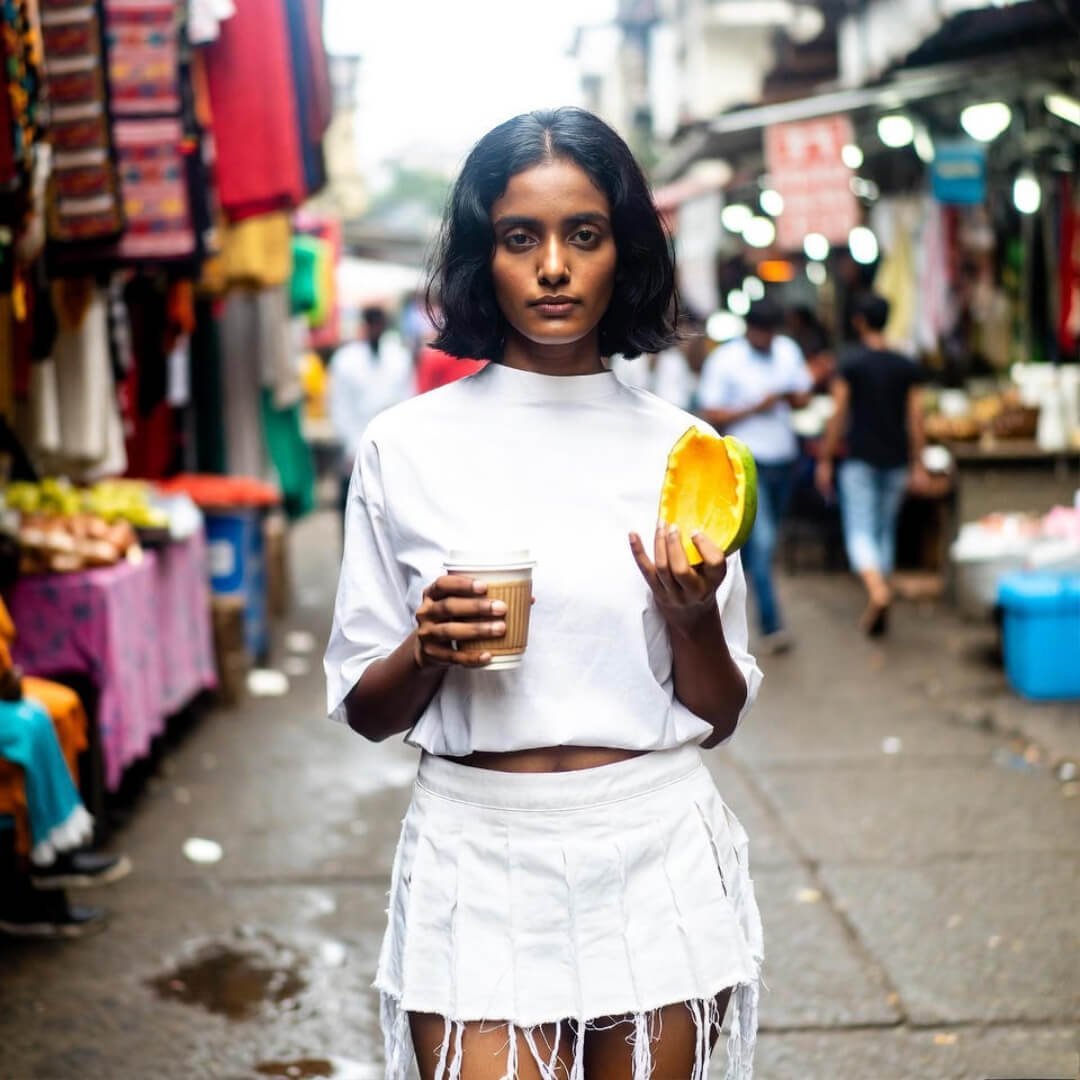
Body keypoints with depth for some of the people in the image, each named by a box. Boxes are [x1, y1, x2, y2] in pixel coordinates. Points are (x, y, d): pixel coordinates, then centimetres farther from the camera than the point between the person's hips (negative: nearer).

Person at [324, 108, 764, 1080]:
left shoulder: (680, 448, 3)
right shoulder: (405, 449, -1)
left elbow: (719, 715, 7)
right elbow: (364, 709, 4)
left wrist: (693, 617, -13)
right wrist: (427, 652, -16)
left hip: (656, 861, 1)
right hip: (478, 863, -1)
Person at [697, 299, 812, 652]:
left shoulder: (789, 351, 8)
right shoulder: (723, 360, -9)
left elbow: (804, 397, 14)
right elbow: (709, 415, -11)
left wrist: (791, 397, -10)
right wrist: (755, 408, -19)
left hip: (783, 459, 6)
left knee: (762, 538, 17)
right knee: (762, 542, -12)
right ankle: (771, 625, -11)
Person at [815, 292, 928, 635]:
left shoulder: (850, 363, -6)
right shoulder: (908, 367, 4)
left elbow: (838, 415, -7)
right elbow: (915, 418, 2)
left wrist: (825, 460, 0)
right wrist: (917, 464, 8)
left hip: (859, 459, -4)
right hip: (896, 460, 4)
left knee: (860, 530, -4)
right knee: (886, 532, 14)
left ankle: (876, 588, -30)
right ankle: (877, 609, 17)